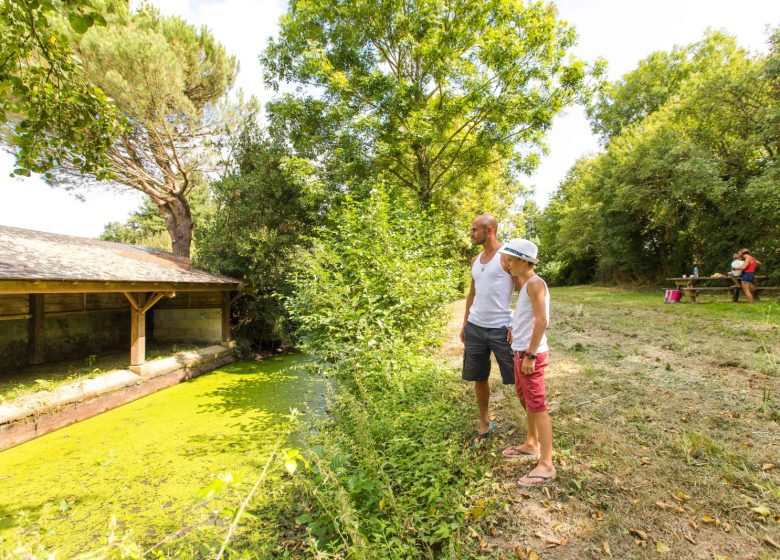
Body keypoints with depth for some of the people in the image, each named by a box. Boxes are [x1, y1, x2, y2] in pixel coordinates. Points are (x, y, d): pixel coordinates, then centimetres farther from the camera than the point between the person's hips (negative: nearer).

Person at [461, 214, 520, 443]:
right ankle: (485, 422, 29)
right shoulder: (475, 260, 13)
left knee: (517, 379, 4)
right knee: (479, 378, 14)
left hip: (501, 329, -7)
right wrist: (465, 323, 13)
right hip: (475, 328, 7)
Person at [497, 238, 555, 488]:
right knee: (526, 401, 21)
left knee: (537, 406, -1)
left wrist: (530, 355, -21)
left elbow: (541, 321, -23)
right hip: (520, 352, 10)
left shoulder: (535, 283, -17)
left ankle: (546, 464, 10)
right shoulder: (524, 283, 12)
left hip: (531, 354, -10)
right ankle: (531, 444, 39)